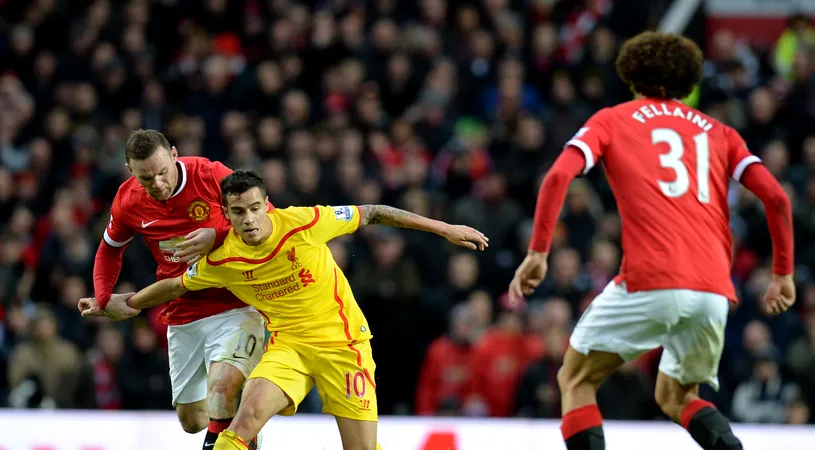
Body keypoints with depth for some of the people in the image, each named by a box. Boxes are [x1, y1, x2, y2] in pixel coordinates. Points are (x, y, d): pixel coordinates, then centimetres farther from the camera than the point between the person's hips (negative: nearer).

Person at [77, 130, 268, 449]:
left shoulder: (211, 176, -16)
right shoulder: (128, 201, -3)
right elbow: (110, 250, 17)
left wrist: (217, 235, -25)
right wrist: (104, 298, 4)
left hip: (235, 306, -5)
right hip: (182, 320, 5)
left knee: (222, 385, -32)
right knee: (192, 420, 13)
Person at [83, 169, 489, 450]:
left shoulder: (304, 223, -16)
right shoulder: (222, 259, -9)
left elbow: (370, 214, -5)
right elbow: (176, 285, 10)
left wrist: (445, 229, -3)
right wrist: (121, 304, 18)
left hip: (342, 340, -1)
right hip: (288, 345, 1)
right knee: (248, 415, -25)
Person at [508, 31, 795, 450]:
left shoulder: (611, 120, 15)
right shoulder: (717, 132, 22)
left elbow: (558, 176, -3)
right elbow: (776, 197, 10)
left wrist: (537, 253, -1)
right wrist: (783, 274, 17)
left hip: (649, 282, -4)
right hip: (713, 289, 4)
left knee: (576, 381, 13)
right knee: (676, 396, 25)